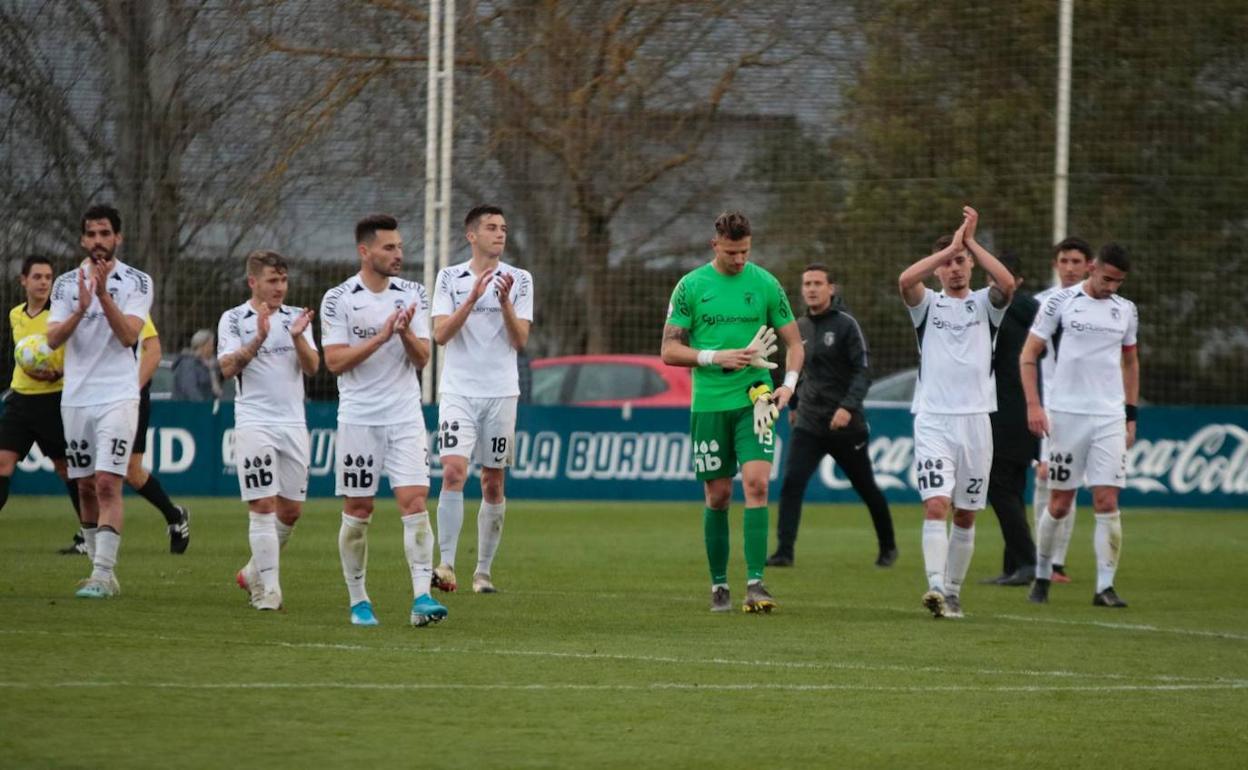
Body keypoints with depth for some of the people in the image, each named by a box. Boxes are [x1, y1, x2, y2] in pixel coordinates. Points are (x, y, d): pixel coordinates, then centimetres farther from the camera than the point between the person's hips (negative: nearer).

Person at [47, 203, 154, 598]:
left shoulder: (136, 282, -1)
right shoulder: (66, 284, 7)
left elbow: (128, 335, -13)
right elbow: (53, 339, -4)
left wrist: (103, 294, -24)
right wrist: (81, 309, -21)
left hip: (118, 398, -4)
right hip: (75, 398, 4)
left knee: (108, 484, -14)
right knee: (86, 488, 7)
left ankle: (102, 573, -17)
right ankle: (102, 573, 16)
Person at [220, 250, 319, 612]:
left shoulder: (296, 318, 11)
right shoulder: (234, 319, 2)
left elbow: (312, 367, 1)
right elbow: (228, 367, -11)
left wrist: (297, 337, -17)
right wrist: (258, 340, -24)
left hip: (293, 423, 4)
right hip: (254, 422, -4)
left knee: (291, 510, 7)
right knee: (263, 506, -10)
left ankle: (254, 572, 26)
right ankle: (268, 589, -9)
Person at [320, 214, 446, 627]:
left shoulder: (413, 294, 6)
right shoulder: (338, 299, -4)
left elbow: (422, 358, 4)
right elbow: (334, 360, -11)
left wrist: (406, 333, -17)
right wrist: (383, 335, -19)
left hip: (406, 416, 2)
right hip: (358, 418, -2)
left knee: (414, 500, -10)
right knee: (357, 509, 3)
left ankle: (422, 597, -15)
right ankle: (358, 600, 15)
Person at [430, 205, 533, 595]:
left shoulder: (519, 280, 5)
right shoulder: (449, 278, 4)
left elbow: (520, 341, -1)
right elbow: (441, 334, -6)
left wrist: (505, 302, -16)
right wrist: (473, 298, -17)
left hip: (501, 391, 2)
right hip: (458, 390, -2)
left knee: (493, 483, 4)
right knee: (453, 471, -17)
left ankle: (484, 570, 12)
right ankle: (446, 566, -20)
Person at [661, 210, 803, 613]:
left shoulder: (765, 284, 3)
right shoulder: (691, 286, 1)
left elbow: (793, 341, 10)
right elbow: (670, 350, 0)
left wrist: (789, 382, -8)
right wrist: (715, 357, -14)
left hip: (753, 399, 0)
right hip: (708, 404, 0)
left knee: (756, 482, -16)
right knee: (717, 496, 4)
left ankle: (755, 583, -17)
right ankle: (719, 585, 17)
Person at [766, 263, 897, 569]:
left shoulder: (845, 325, -9)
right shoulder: (800, 328, 8)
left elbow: (862, 371, -15)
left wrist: (848, 406, -27)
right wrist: (793, 404, 26)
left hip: (845, 425, -4)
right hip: (807, 425, 4)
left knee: (866, 487, 11)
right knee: (791, 484, -15)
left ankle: (888, 546, 30)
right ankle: (784, 552, -16)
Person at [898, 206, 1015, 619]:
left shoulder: (984, 304, 8)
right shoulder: (928, 304, 7)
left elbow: (1008, 283, -14)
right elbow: (905, 280, -15)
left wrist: (971, 242, -11)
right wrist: (951, 246, -13)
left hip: (975, 421, 2)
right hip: (933, 421, -2)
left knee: (965, 516, 7)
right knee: (936, 506, -17)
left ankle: (953, 591, 17)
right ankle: (936, 586, -26)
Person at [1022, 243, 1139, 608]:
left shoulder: (1126, 310, 9)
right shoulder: (1060, 303, -2)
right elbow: (1028, 355, -1)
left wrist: (1131, 414, 16)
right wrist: (1033, 405, -10)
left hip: (1110, 417, 2)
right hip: (1066, 414, -2)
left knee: (1107, 502, -7)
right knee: (1059, 503, 4)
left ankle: (1105, 586, -5)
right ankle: (1042, 574, 23)